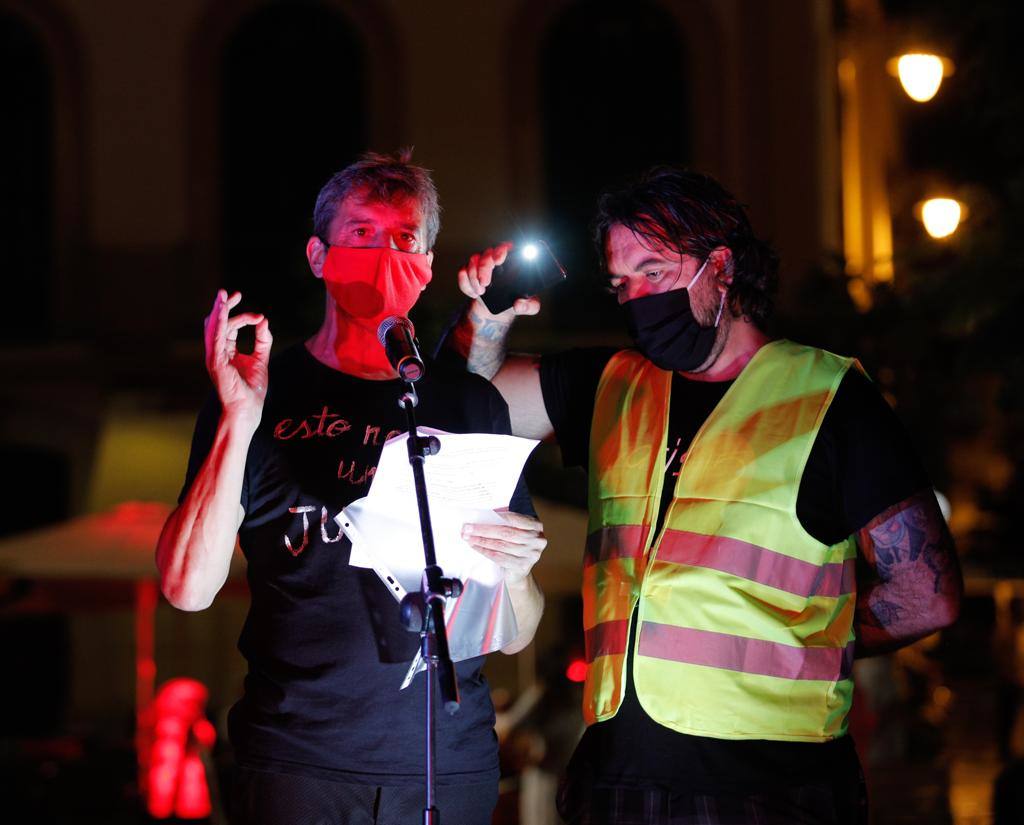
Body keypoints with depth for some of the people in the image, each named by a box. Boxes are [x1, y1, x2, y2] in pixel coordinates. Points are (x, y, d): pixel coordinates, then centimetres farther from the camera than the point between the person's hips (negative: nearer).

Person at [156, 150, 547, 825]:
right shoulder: (267, 391, 2)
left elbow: (514, 639, 9)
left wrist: (513, 575, -13)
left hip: (450, 762, 2)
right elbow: (189, 588, -9)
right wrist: (239, 421, -16)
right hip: (300, 759, -2)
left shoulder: (471, 404, 8)